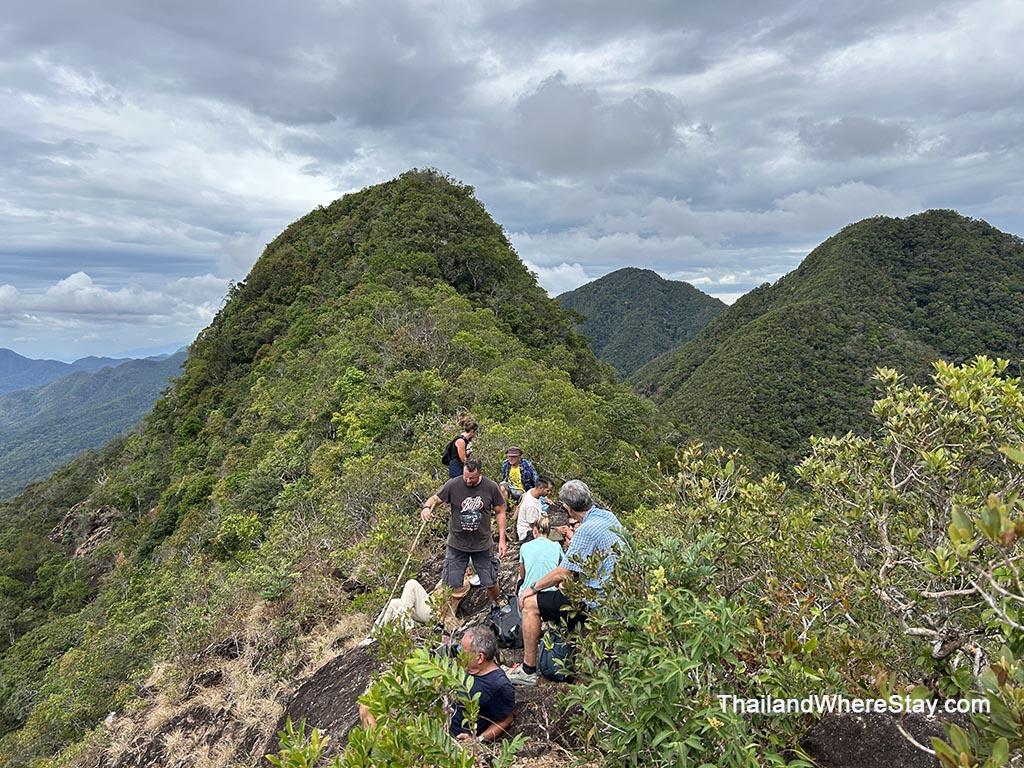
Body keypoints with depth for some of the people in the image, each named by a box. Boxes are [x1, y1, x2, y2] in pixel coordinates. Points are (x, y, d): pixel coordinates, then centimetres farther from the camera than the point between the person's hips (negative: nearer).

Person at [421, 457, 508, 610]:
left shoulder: (491, 487, -10)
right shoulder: (453, 485, -14)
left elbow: (500, 512, 1)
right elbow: (435, 499, -4)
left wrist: (502, 539, -1)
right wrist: (426, 507, -28)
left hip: (483, 544, 1)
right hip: (457, 544, -1)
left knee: (490, 583, 12)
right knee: (452, 586, 3)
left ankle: (497, 604, 41)